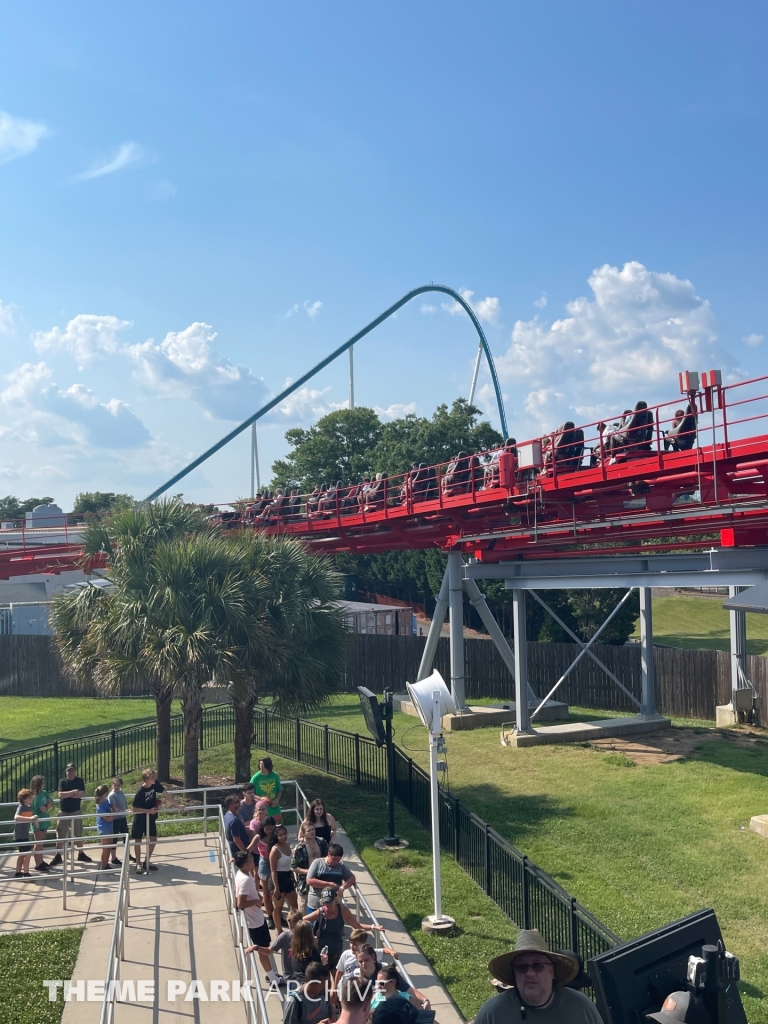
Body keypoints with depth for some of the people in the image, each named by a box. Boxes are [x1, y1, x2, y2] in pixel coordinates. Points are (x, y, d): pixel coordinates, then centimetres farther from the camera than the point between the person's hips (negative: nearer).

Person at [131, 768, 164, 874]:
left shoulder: (155, 784, -14)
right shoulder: (140, 792, -29)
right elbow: (134, 809, -22)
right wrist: (149, 811, -24)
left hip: (150, 818, 6)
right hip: (140, 818, -6)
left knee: (153, 839, 8)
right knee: (138, 841, 6)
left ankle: (146, 862, 23)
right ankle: (138, 864, 19)